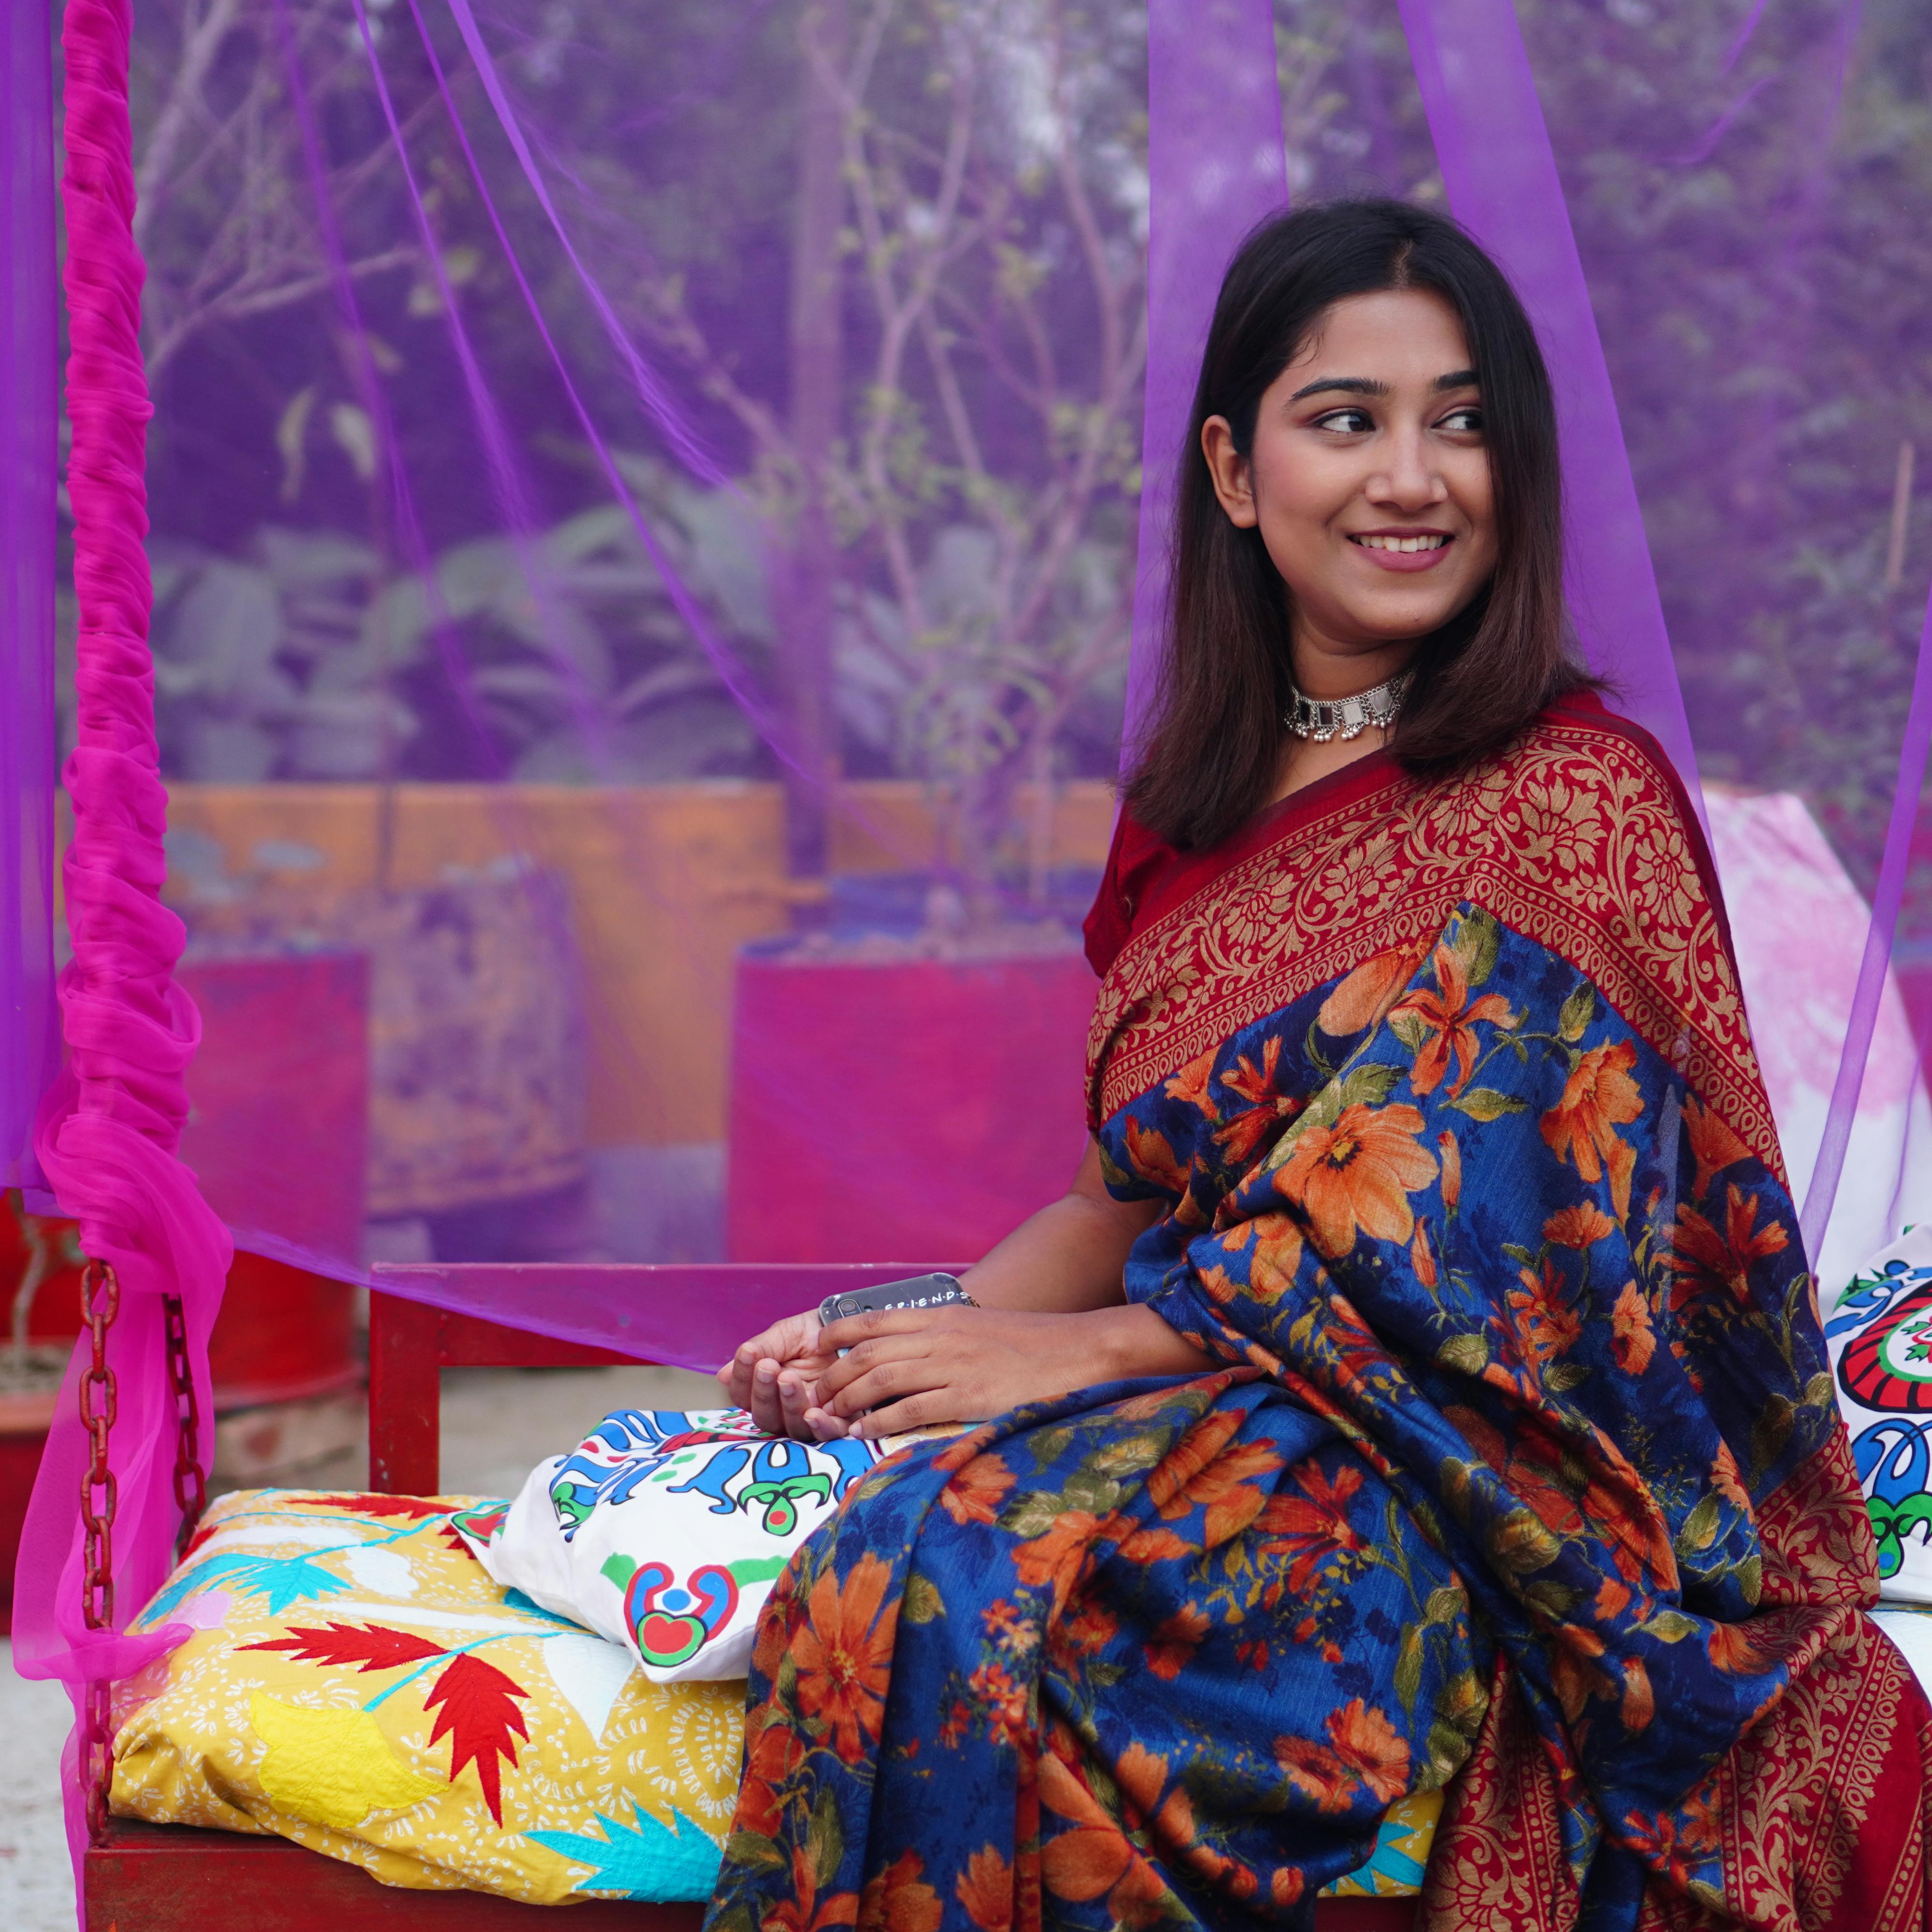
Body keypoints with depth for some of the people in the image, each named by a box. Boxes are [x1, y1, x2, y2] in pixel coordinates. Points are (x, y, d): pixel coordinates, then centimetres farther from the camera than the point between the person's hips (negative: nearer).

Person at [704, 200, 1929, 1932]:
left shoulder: (1575, 800, -8)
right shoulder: (1203, 802, 13)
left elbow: (1474, 1254, -14)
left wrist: (1078, 1350, -15)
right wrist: (906, 1341, -3)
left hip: (1460, 1476, -7)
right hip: (1202, 1400, 7)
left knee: (966, 1587, -30)